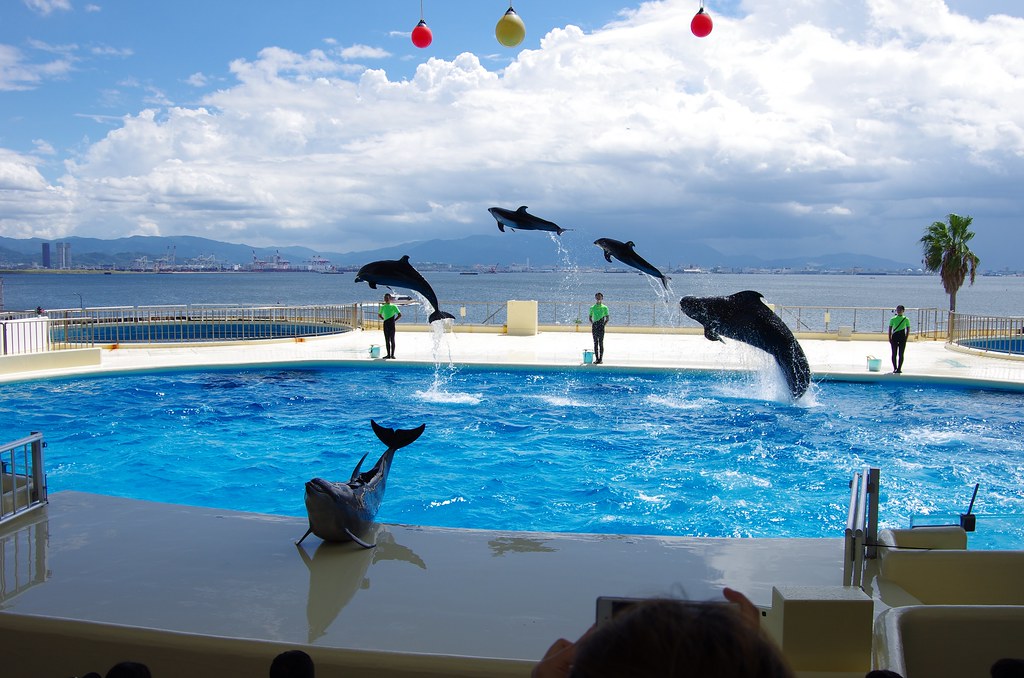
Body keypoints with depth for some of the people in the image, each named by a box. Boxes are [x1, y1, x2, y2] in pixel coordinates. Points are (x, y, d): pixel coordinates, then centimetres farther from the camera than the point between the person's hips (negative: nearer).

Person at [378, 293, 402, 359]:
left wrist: (394, 320, -7)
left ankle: (392, 355, -1)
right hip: (385, 324, 4)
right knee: (387, 340, 5)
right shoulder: (383, 307, 10)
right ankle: (388, 355, 9)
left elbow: (400, 315, -3)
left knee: (392, 340, -3)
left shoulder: (393, 306, -2)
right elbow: (379, 315, 24)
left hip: (391, 324, -4)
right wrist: (383, 319, 9)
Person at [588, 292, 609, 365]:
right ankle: (596, 358, 8)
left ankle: (600, 358, 1)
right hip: (594, 326, 2)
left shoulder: (604, 308, 1)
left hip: (601, 326, -2)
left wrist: (604, 324, -8)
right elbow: (590, 317, 14)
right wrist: (592, 323, -1)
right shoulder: (592, 308, 8)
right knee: (595, 343, 4)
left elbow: (607, 318, 3)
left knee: (601, 343, -2)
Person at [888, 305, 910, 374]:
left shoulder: (906, 319, 2)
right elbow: (890, 329, 5)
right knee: (894, 354, 1)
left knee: (901, 354, 0)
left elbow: (908, 330, 3)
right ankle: (895, 368, 9)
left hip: (902, 337, -1)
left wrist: (905, 338, -5)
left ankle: (899, 368, 4)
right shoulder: (893, 319, 4)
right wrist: (890, 338, -2)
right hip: (894, 337, 1)